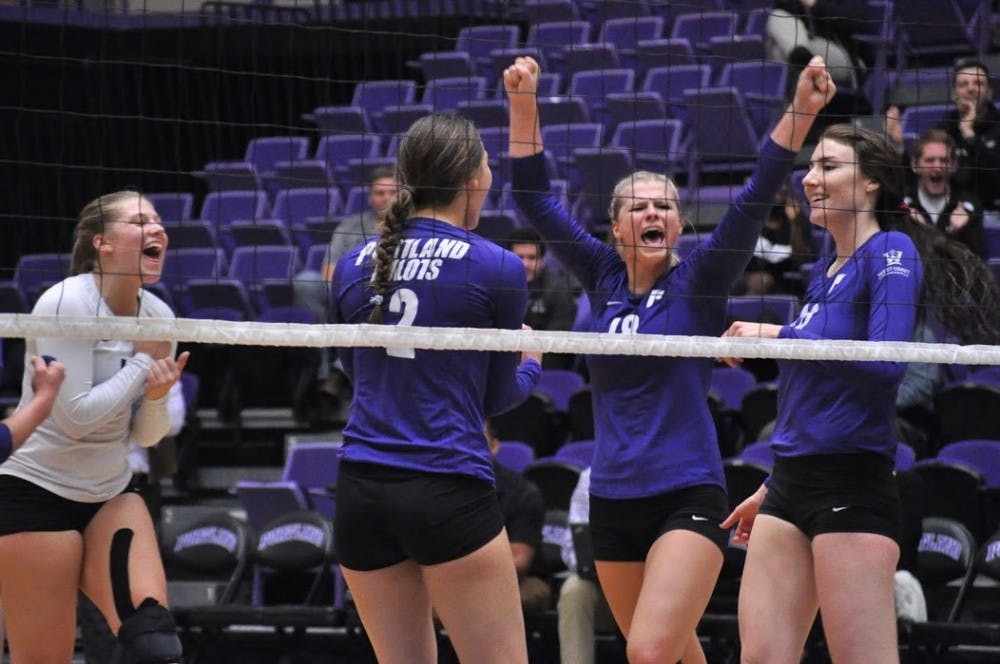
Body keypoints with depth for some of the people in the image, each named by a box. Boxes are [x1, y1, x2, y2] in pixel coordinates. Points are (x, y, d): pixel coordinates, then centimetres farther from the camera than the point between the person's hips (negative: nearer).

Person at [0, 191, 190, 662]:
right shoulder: (67, 303, -17)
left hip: (111, 494, 6)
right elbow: (77, 417, -22)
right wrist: (144, 361, -14)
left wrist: (157, 395, -13)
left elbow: (146, 435, 8)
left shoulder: (158, 316, 2)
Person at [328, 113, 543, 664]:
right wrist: (530, 364, 28)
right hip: (448, 494, -5)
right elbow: (496, 396, 7)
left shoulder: (353, 266, 10)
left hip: (361, 492, 5)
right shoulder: (497, 269, -4)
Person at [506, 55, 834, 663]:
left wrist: (802, 110, -26)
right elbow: (535, 197, 6)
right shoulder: (603, 278, 8)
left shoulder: (700, 280, -3)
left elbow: (757, 197, -14)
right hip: (612, 501, 5)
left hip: (688, 497, -5)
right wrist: (523, 103, -5)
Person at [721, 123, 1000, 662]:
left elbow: (884, 364, -21)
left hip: (852, 490, -9)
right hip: (791, 491, 9)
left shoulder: (892, 252, -7)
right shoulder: (825, 269, 18)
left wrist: (778, 335, -16)